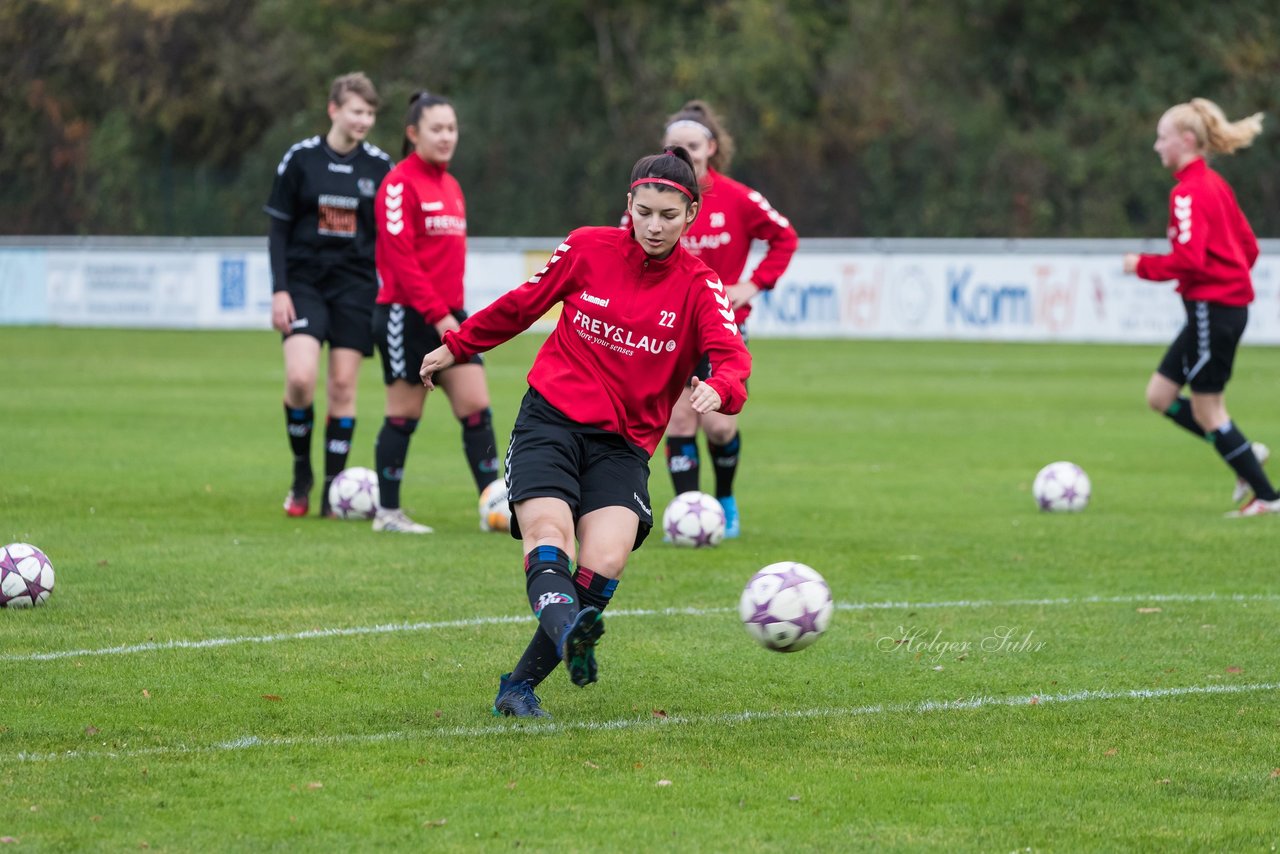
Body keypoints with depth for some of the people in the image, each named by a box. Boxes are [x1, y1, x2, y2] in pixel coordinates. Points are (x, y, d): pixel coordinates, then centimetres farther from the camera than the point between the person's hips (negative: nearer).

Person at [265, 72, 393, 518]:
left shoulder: (380, 167, 3)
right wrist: (279, 290, -6)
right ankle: (301, 474, 6)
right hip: (305, 283, -2)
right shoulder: (300, 159, -2)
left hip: (356, 286, 2)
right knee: (300, 378, -16)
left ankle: (332, 490, 7)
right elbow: (278, 228, 1)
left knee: (343, 385, -1)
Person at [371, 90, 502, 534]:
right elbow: (401, 258, -17)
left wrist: (452, 310, 12)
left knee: (476, 406, 0)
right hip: (408, 315, -7)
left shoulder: (451, 187, 15)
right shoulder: (400, 184, -11)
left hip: (448, 316, 7)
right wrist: (437, 314, -20)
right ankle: (387, 512, 10)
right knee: (404, 414, 0)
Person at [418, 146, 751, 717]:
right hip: (551, 420, 0)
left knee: (605, 562, -22)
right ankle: (568, 629, -56)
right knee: (548, 536, -28)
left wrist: (718, 389, -41)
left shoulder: (699, 288, -1)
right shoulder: (588, 249, 2)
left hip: (623, 445, 0)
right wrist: (456, 346, 27)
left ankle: (520, 686, -11)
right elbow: (522, 305, 18)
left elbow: (732, 358, -18)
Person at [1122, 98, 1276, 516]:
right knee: (1159, 395, 12)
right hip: (1230, 303, 10)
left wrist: (1142, 265, -12)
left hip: (1211, 307, -10)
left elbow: (1188, 258, -25)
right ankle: (1245, 455, 15)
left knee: (1206, 411, -1)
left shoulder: (1189, 192, -16)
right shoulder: (1215, 185, 14)